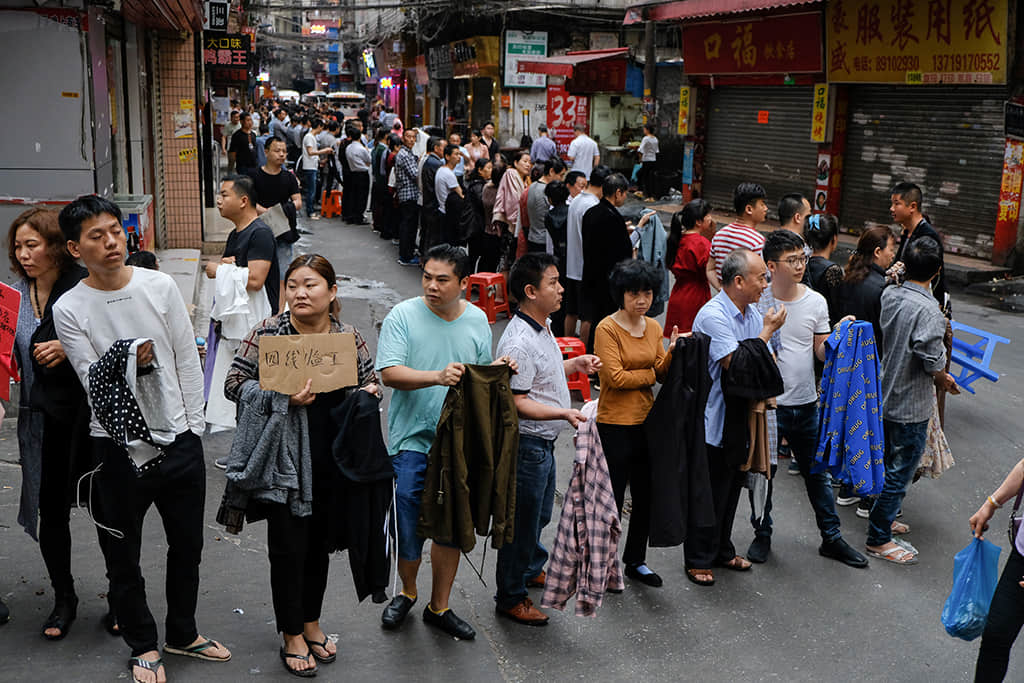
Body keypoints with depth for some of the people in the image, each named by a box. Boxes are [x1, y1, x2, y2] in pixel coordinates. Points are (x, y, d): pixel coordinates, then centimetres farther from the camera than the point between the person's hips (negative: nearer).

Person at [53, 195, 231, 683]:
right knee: (123, 556, 11)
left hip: (179, 440, 2)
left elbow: (187, 360, 2)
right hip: (119, 448, -2)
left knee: (187, 544, 16)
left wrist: (193, 425, 0)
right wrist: (126, 359, -27)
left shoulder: (160, 286, -2)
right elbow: (93, 382, -10)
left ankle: (182, 633, 37)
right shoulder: (69, 309, -7)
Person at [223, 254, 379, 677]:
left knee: (318, 542, 17)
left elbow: (369, 381, 16)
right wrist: (281, 398, -23)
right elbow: (234, 383, -8)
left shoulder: (349, 337, 3)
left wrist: (370, 391, -8)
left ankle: (311, 623, 36)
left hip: (331, 463, 3)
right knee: (288, 547, 4)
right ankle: (292, 635, 22)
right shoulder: (268, 332, -7)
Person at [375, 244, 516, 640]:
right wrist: (437, 376, -32)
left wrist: (498, 370, -7)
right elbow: (389, 373, -18)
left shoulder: (477, 320, 5)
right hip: (412, 440, -3)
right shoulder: (403, 316, -8)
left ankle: (439, 607, 29)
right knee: (409, 527, 2)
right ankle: (407, 592, 32)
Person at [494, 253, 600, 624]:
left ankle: (533, 569, 49)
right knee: (523, 520, 4)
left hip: (544, 443, 10)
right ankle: (510, 598, 20)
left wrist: (574, 365, 10)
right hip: (527, 444, -10)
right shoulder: (518, 342, -26)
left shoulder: (543, 327, 7)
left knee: (541, 513, 27)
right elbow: (517, 402, -27)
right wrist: (564, 413, -34)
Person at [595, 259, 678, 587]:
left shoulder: (653, 327, 8)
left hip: (646, 420, 6)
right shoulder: (607, 328, -12)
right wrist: (650, 374, -7)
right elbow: (616, 377, -19)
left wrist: (672, 353, -14)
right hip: (615, 424, -6)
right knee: (612, 498, 4)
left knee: (647, 496, 14)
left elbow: (663, 374, 5)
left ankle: (636, 561, 31)